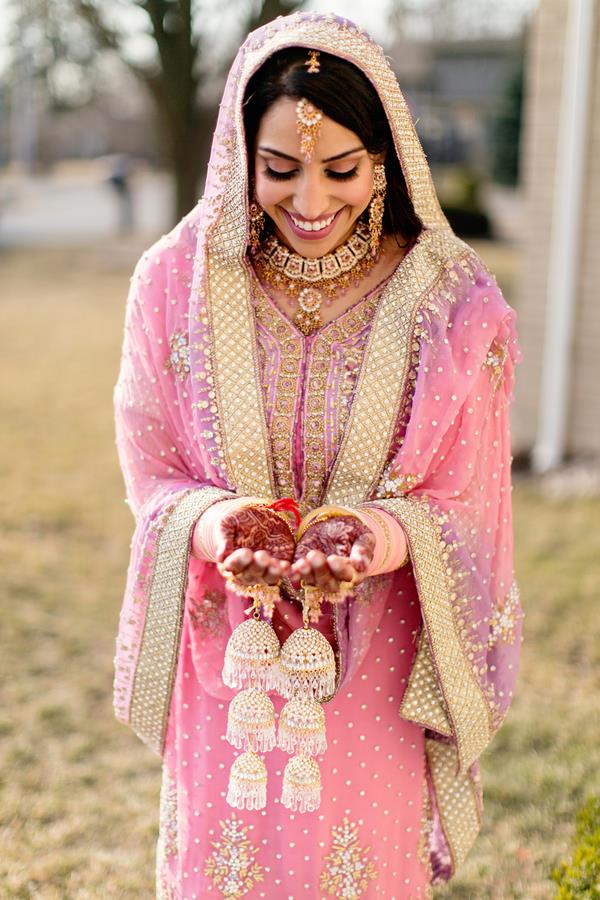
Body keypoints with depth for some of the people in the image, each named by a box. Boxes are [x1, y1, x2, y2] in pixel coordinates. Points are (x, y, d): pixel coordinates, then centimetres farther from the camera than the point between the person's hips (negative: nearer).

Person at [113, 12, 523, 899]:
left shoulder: (451, 301, -8)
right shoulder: (176, 281, -5)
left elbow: (463, 506, -4)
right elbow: (154, 475, -1)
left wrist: (384, 537, -26)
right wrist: (218, 526, -23)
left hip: (374, 672, 0)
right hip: (226, 665, 1)